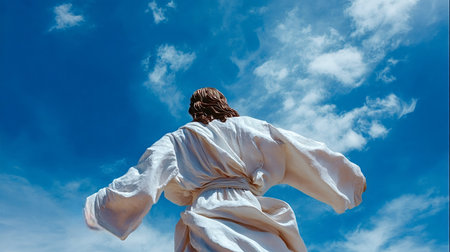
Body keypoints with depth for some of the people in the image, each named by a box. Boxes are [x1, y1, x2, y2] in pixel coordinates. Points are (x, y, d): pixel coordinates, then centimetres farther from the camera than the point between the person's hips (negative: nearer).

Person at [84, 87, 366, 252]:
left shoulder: (176, 140, 20)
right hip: (251, 215, 1)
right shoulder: (248, 127, 21)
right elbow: (301, 152, 20)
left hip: (206, 216, 0)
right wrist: (351, 175, 28)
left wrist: (97, 203, 26)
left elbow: (142, 179, 13)